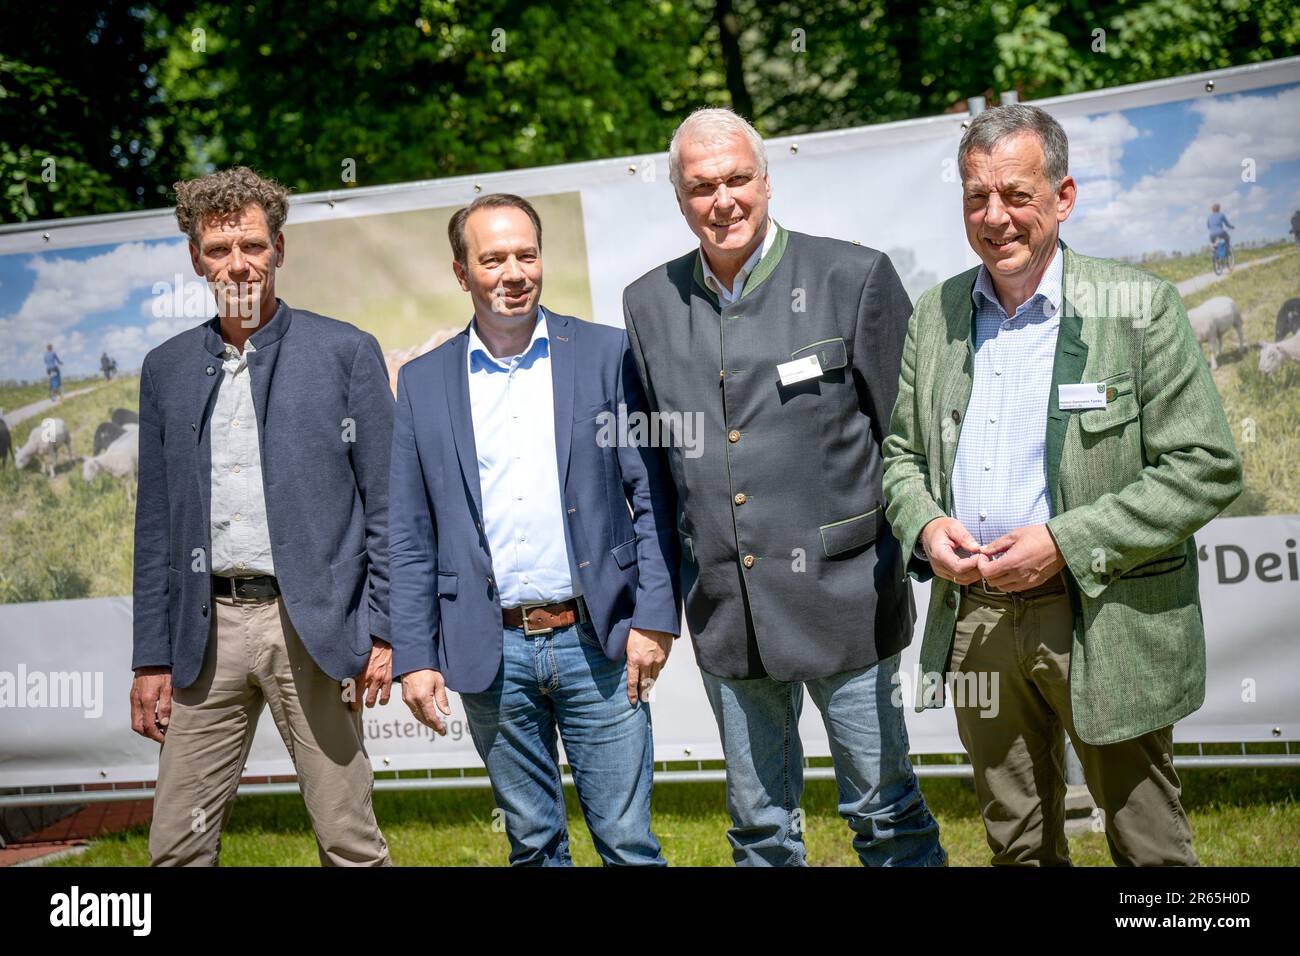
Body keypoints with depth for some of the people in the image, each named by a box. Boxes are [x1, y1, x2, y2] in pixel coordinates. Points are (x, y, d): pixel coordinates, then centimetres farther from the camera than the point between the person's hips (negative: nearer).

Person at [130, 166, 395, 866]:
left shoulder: (345, 352, 2)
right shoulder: (167, 369, 13)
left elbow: (385, 503, 0)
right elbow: (156, 522, 14)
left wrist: (382, 632, -6)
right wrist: (152, 657, 9)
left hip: (311, 626, -3)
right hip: (208, 631, 3)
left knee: (349, 843, 1)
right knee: (176, 847, 4)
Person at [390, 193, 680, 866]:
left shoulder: (608, 355, 3)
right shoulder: (424, 382, 7)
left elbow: (652, 497, 1)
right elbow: (411, 537, 8)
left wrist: (654, 619, -6)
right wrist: (414, 657, 1)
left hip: (596, 641, -1)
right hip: (490, 653, 2)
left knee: (628, 844, 2)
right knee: (532, 846, 12)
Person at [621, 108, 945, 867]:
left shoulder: (855, 277, -6)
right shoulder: (650, 303, 6)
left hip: (842, 598, -3)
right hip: (726, 611, 4)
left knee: (886, 814, 7)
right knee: (759, 827, 14)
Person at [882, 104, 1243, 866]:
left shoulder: (1139, 307, -8)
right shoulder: (937, 315, 8)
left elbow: (1207, 468, -11)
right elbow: (901, 452, 16)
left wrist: (1066, 543, -18)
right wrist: (925, 524, -6)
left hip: (1107, 623, -4)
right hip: (977, 622, 4)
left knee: (1148, 844, 7)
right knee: (1016, 841, 16)